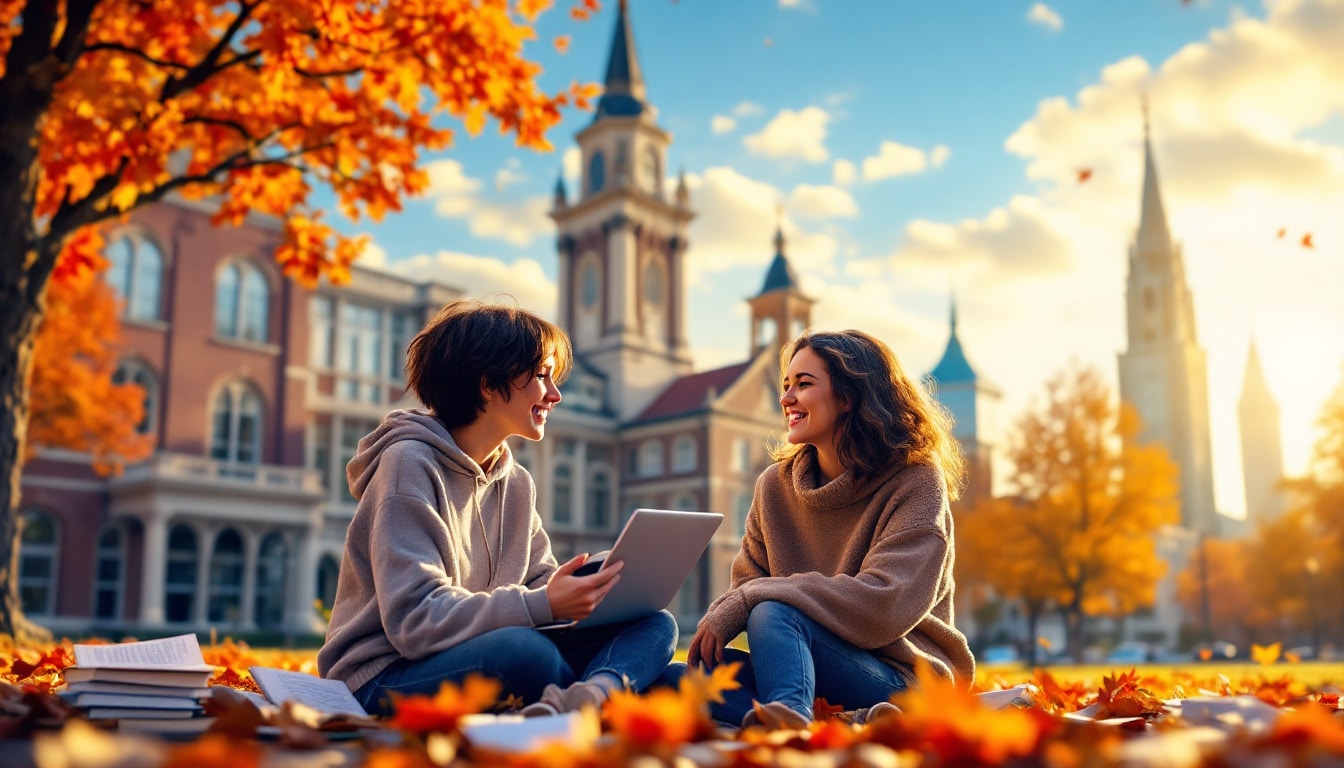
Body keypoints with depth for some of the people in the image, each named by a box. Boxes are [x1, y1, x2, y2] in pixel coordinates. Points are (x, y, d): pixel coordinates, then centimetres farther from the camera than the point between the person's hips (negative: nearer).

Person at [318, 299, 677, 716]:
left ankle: (585, 700, -40)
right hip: (386, 680, -8)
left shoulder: (516, 483, 15)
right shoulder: (409, 464, -11)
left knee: (654, 625, -12)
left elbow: (541, 585, 6)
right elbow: (414, 620, -21)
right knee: (528, 650, -40)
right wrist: (542, 606, -30)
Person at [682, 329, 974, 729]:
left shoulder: (916, 482, -8)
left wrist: (752, 598, -20)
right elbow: (746, 584, 8)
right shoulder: (775, 485, 8)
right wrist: (718, 619, -17)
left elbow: (884, 608, -20)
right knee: (684, 674, -19)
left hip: (901, 679, -6)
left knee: (774, 611, -30)